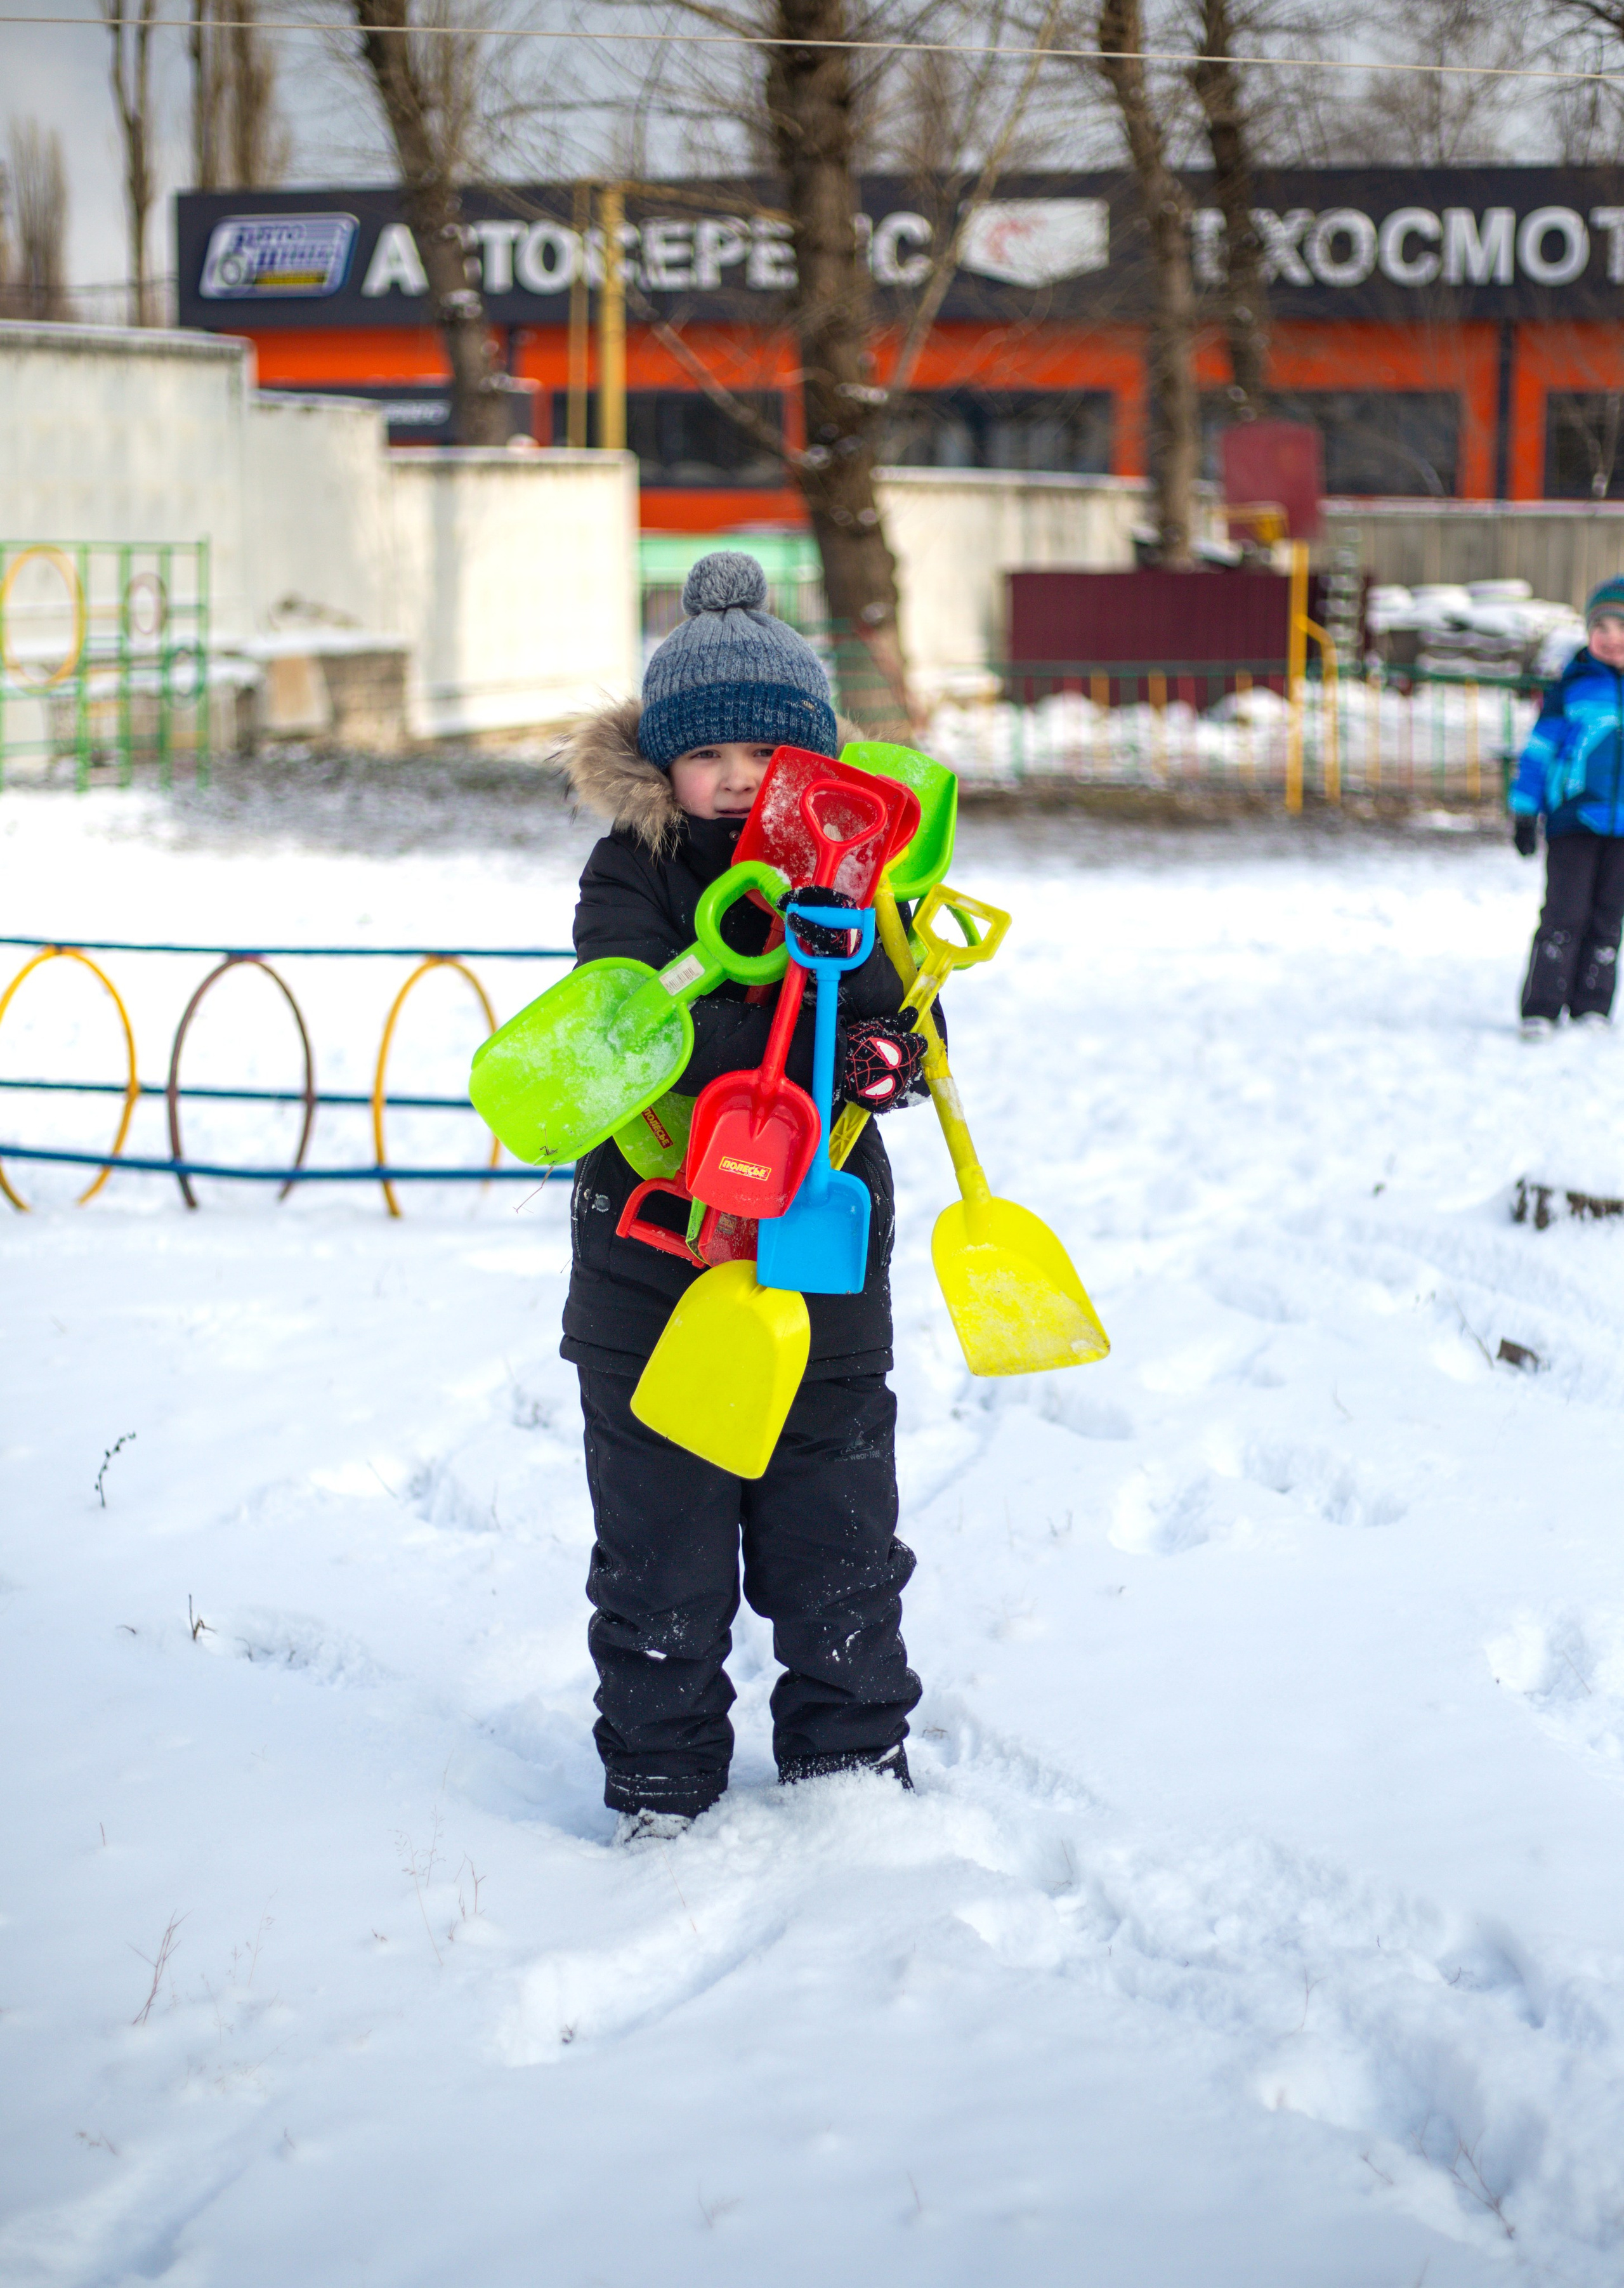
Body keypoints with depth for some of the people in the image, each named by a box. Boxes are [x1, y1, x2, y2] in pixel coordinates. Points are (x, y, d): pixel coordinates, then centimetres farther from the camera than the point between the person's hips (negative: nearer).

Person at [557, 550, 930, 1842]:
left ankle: (853, 1758, 28)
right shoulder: (631, 877, -5)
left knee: (838, 1542, 11)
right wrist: (804, 1044, -33)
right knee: (660, 1552, 6)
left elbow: (910, 1033, -5)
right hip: (653, 1242, -2)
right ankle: (661, 1785, 19)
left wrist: (887, 1053, -29)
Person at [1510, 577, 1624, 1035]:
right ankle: (1540, 1009, -5)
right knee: (1565, 914, -8)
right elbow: (1539, 751, 4)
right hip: (1574, 822, -2)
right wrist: (1524, 815, 1)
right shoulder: (1573, 686, 1)